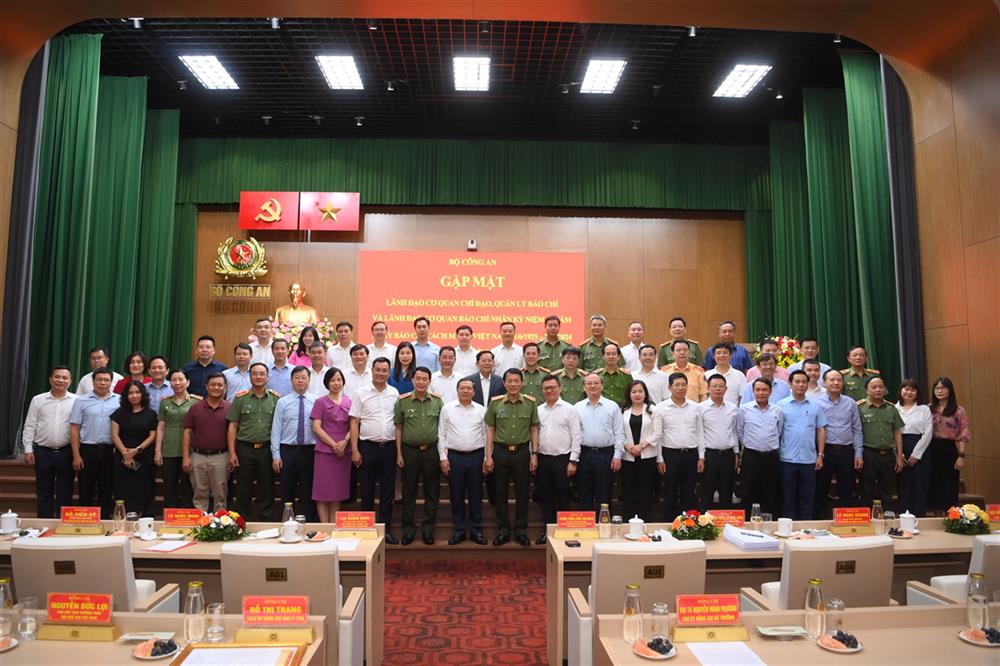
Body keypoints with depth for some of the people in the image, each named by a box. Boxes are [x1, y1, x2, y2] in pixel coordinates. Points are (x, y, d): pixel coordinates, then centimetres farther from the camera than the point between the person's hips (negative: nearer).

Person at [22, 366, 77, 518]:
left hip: (66, 453, -1)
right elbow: (29, 427, 5)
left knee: (65, 492, 6)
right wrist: (28, 450, -1)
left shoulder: (76, 401, 0)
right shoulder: (38, 400, 4)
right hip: (43, 452, 1)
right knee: (43, 492, 9)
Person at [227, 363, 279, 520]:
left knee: (267, 491, 6)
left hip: (267, 449, 0)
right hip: (244, 448, 0)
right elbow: (233, 426, 2)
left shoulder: (275, 399, 5)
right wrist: (232, 453, -4)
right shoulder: (240, 398, 3)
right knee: (243, 491, 7)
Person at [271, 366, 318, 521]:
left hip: (310, 451, 0)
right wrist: (276, 455, -4)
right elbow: (276, 430, 1)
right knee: (287, 493, 8)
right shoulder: (282, 402, 3)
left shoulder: (316, 402, 2)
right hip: (287, 451, 0)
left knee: (308, 493, 6)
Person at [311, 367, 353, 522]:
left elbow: (353, 426, 9)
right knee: (323, 492, -1)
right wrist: (334, 445, -13)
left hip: (344, 452, 3)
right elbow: (316, 427, -5)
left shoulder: (349, 402, 9)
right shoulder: (320, 402, 1)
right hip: (325, 450, -3)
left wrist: (345, 442, -10)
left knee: (338, 492, 8)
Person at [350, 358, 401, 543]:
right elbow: (354, 423, -1)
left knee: (388, 490, 7)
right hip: (367, 446, -2)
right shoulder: (361, 393, 0)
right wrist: (355, 450, -7)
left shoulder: (394, 393, 6)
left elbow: (399, 422, 10)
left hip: (389, 446, 2)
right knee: (367, 490, 6)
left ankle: (386, 529, 17)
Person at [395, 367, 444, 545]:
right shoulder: (403, 401, -1)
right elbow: (398, 428, 3)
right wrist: (399, 453, 0)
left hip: (432, 450, 1)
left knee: (431, 492, 7)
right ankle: (408, 528, 19)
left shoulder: (437, 401, 2)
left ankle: (428, 528, 19)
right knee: (409, 492, 7)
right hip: (409, 450, -1)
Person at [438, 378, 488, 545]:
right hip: (454, 456, 0)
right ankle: (458, 531, 17)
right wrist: (443, 457, -2)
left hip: (476, 456, 1)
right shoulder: (447, 408, 3)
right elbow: (441, 435, 4)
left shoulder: (481, 410, 4)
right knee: (456, 496, 6)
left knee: (476, 495, 6)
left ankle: (476, 531, 17)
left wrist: (487, 458, 1)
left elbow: (486, 435, 6)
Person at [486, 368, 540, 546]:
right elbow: (490, 430, 3)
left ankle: (521, 530, 19)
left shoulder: (530, 403, 1)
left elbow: (534, 429, 5)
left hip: (522, 451, 0)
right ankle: (503, 530, 20)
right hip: (501, 451, 0)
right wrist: (488, 456, -1)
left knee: (522, 493, 6)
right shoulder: (495, 403, 0)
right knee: (501, 493, 7)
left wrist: (534, 454, -1)